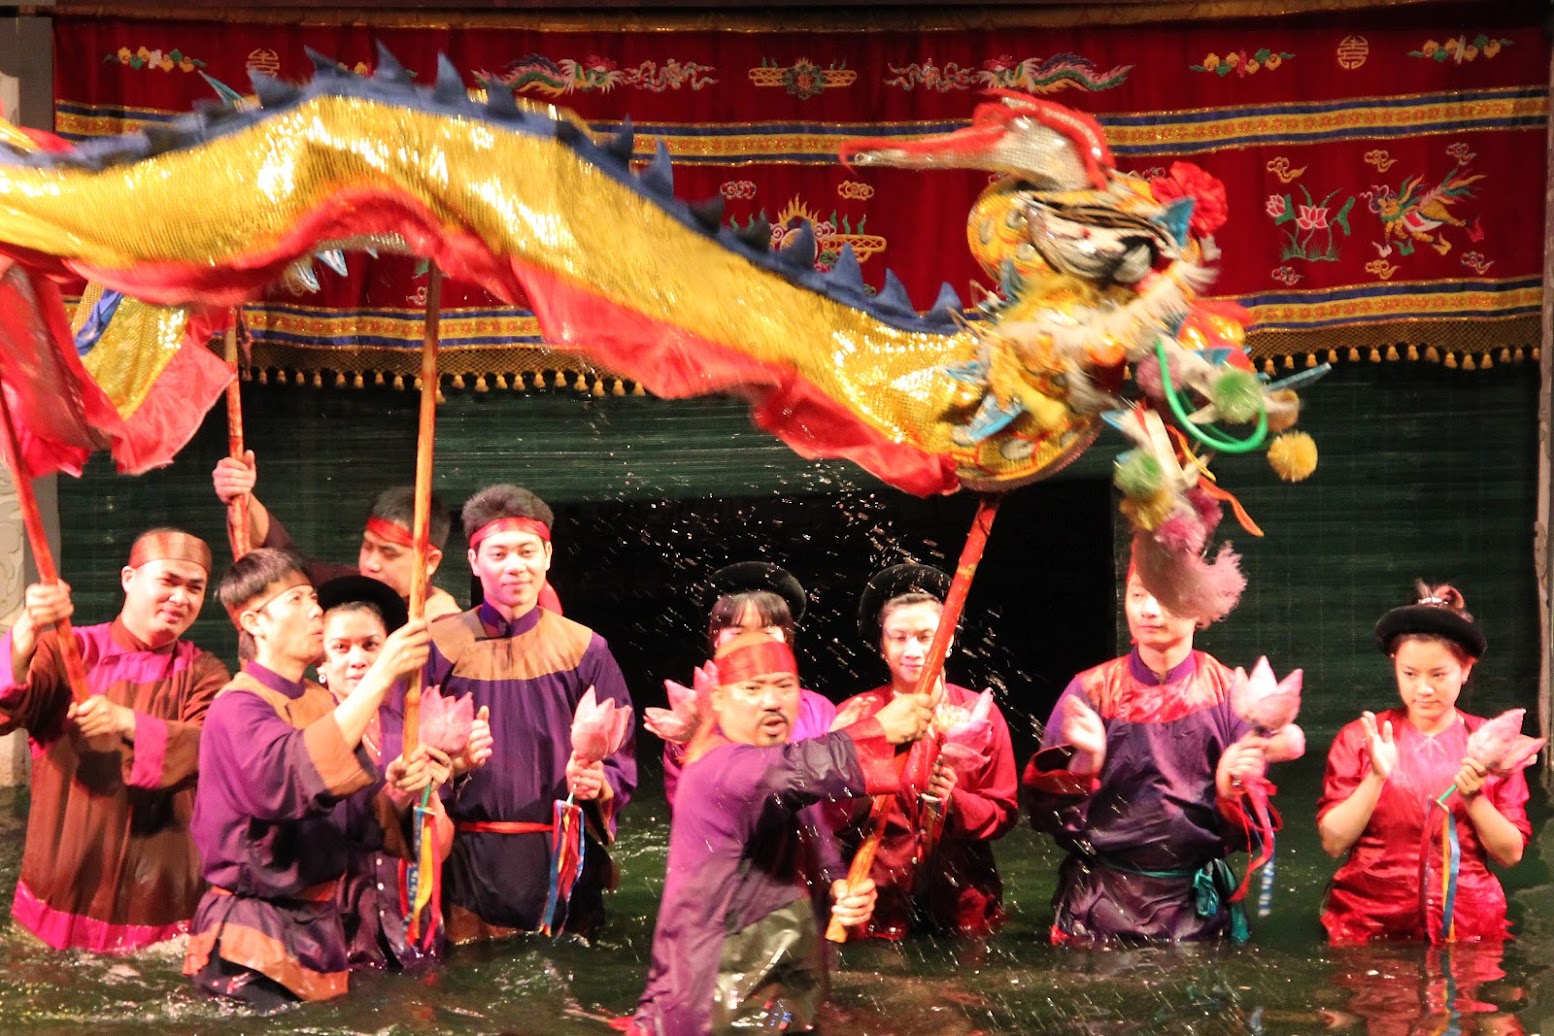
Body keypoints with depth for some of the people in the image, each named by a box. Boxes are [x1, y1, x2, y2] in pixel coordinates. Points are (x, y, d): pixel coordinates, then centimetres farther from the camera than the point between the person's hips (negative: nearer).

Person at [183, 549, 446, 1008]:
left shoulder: (325, 705, 9)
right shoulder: (237, 707, -13)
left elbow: (363, 818, 5)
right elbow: (293, 774, -34)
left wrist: (396, 791, -18)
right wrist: (379, 676, -36)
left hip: (321, 926, 7)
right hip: (255, 937, -7)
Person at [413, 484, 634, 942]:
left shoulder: (585, 650, 3)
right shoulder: (441, 647, 2)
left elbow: (620, 756, 4)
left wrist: (598, 783, -17)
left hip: (560, 858, 1)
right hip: (468, 859, 0)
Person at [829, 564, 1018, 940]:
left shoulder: (981, 714, 2)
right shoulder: (854, 715, 0)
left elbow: (1004, 813, 1)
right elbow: (832, 821, -3)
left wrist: (951, 799, -16)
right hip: (880, 904, -1)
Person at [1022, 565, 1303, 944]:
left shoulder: (1228, 694, -3)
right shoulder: (1092, 690, -2)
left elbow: (1246, 829, -1)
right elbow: (1051, 815, -5)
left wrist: (1232, 789, -21)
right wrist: (1084, 760, -22)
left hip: (1193, 908, 0)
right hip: (1100, 902, 0)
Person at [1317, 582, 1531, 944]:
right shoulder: (1359, 737, 1)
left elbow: (1510, 854, 3)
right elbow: (1334, 843, -4)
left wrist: (1474, 797, -12)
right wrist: (1377, 777, -16)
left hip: (1466, 927, 1)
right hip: (1369, 926, -1)